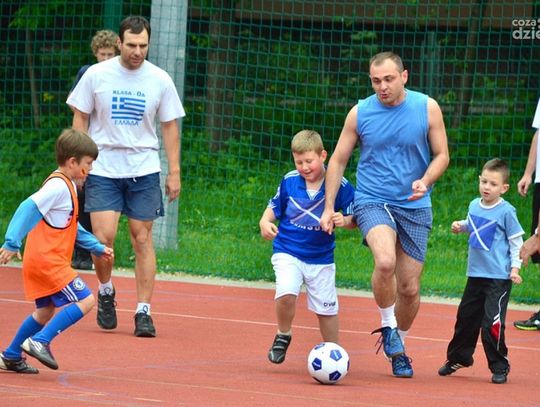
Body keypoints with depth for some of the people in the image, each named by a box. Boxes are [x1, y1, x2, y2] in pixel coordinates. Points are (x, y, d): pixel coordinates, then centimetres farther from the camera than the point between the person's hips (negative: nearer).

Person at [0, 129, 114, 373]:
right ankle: (39, 341, -16)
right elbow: (29, 208, -24)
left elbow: (72, 227, 28)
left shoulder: (67, 186, 18)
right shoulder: (58, 186, -15)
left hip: (39, 262, 10)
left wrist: (98, 248, 26)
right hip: (48, 260, -10)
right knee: (85, 301, -13)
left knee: (45, 311, 20)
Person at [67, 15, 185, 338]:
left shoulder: (160, 80, 0)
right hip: (103, 169, -1)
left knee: (142, 238, -1)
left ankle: (144, 312, 4)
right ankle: (106, 292, 15)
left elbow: (170, 127, 7)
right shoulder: (96, 75, -3)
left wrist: (175, 172, 4)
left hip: (144, 170, 1)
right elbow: (80, 120, 5)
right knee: (103, 236, -12)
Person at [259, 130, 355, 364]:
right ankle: (283, 336, 3)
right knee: (286, 294, -24)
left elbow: (354, 218, -7)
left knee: (326, 308, 8)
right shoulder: (289, 181, -6)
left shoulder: (339, 186, -13)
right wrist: (265, 223, -11)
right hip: (287, 252, 0)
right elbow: (274, 207, 9)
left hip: (321, 258, 0)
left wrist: (345, 220, -29)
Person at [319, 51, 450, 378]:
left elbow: (441, 155, 5)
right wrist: (329, 207, 2)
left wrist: (425, 181, -15)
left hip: (415, 207, 1)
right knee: (385, 262, -30)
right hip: (373, 201, -1)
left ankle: (398, 347, 27)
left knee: (409, 288, 3)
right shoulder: (360, 113, -1)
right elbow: (338, 160, 8)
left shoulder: (427, 108, -2)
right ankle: (387, 327, -7)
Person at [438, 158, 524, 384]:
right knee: (466, 317, 16)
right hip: (475, 274, 6)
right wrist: (461, 227, 7)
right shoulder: (474, 206, 6)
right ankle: (458, 358, 33)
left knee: (492, 323, -11)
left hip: (499, 278, -6)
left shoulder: (506, 211, -11)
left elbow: (516, 241, -6)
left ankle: (499, 367, 2)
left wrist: (515, 267, -12)